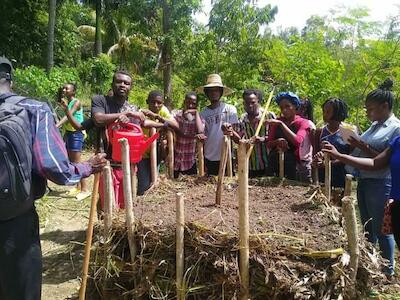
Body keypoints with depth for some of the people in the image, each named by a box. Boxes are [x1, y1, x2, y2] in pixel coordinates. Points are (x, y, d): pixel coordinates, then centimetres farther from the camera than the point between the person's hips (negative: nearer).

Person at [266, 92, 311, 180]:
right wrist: (277, 141, -15)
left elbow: (298, 141, -20)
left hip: (292, 165, -3)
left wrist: (281, 124, -23)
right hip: (274, 163, 3)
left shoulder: (303, 123, -2)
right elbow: (268, 144, 8)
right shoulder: (277, 121, 9)